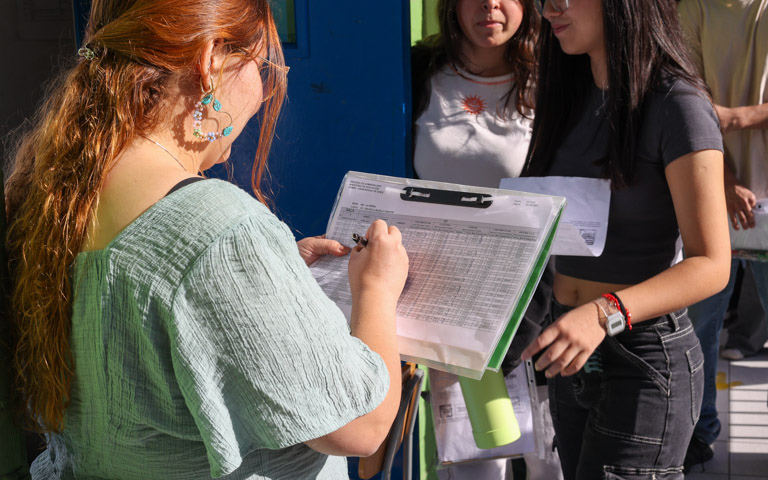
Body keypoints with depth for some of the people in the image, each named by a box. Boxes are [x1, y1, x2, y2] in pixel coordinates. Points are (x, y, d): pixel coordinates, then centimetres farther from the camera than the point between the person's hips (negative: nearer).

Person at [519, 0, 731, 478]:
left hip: (644, 354, -7)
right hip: (574, 352, 7)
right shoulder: (573, 97, 8)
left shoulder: (679, 106, -15)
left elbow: (711, 265, -19)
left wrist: (605, 314, -33)